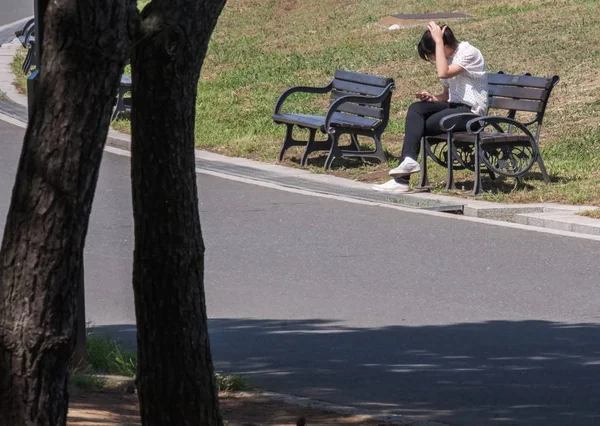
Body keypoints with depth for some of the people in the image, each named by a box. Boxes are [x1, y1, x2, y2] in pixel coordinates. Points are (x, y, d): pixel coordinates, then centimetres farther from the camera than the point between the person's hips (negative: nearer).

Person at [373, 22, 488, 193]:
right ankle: (408, 160, -31)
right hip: (454, 107, 8)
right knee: (416, 109, -18)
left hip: (471, 112, -8)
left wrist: (438, 41, -23)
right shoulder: (449, 57, 15)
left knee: (419, 126, -16)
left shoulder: (468, 53, -12)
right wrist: (433, 98, -1)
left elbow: (443, 73, -28)